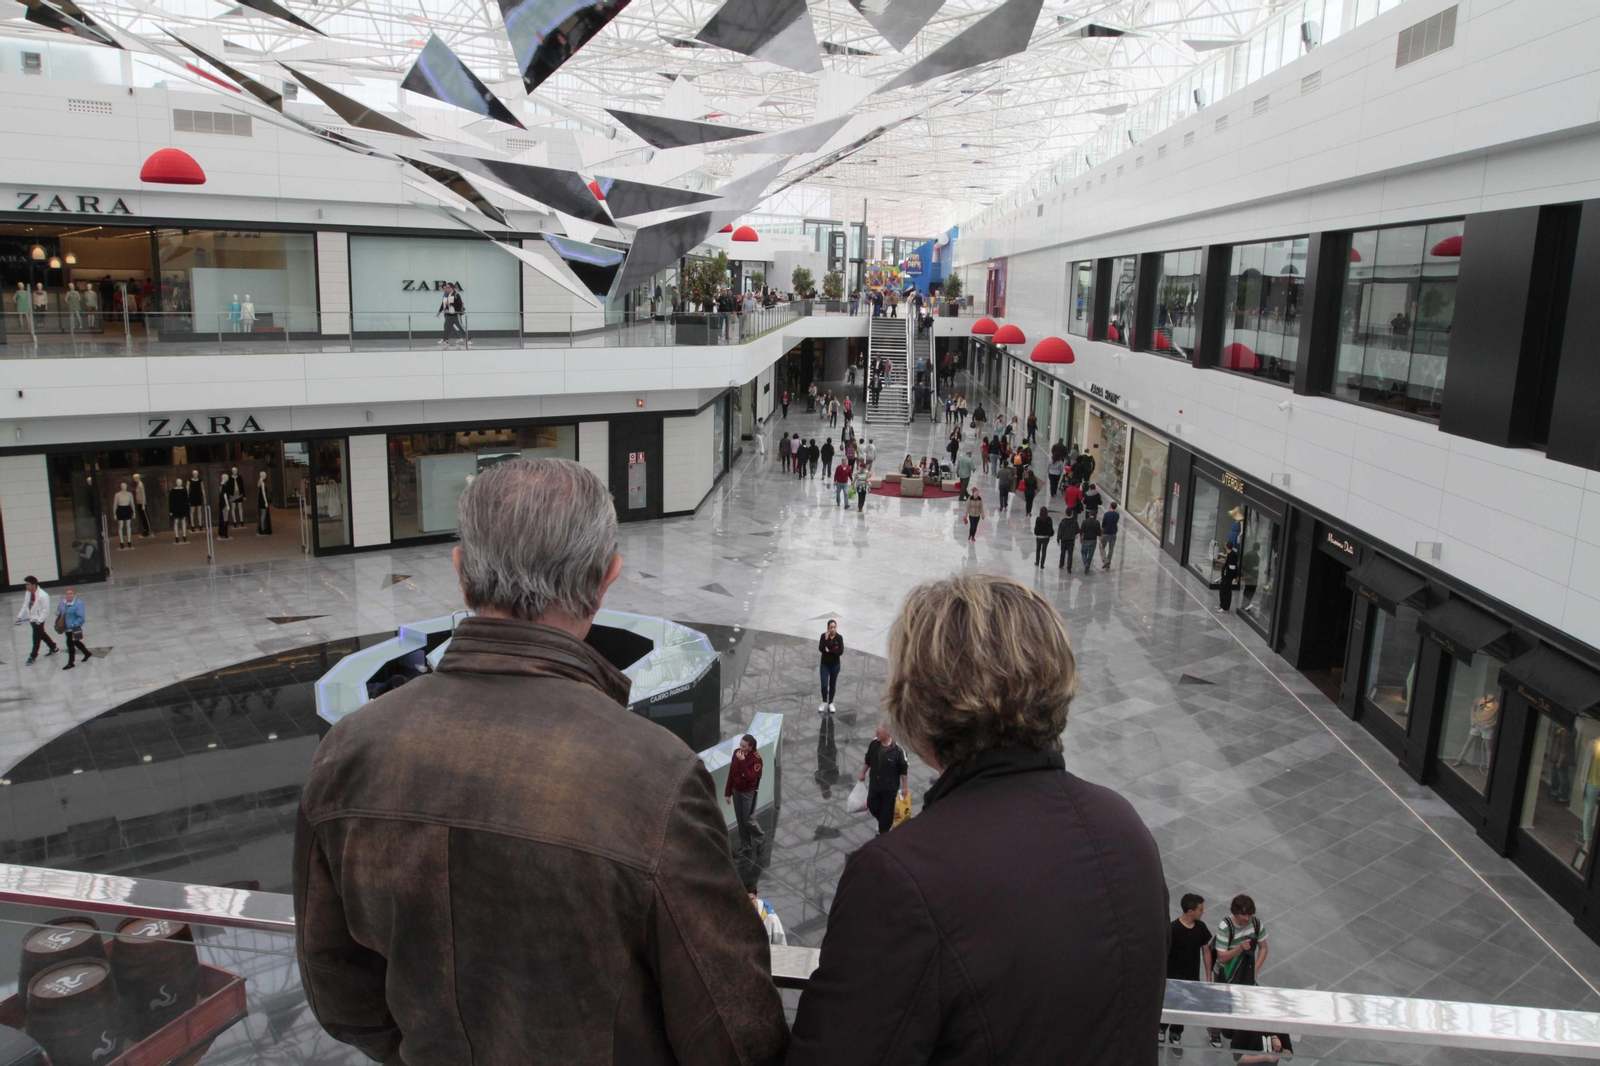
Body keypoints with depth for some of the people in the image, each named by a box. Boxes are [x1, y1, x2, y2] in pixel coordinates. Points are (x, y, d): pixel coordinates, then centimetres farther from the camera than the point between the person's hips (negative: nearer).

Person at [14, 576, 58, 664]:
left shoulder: (43, 595, -24)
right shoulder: (28, 593, -2)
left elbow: (45, 610, -20)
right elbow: (25, 605, 8)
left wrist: (39, 620, -23)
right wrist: (20, 616, 4)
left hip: (38, 620, -8)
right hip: (31, 618, 8)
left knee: (36, 637, 3)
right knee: (41, 634, 22)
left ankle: (33, 656, 17)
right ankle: (53, 648, 39)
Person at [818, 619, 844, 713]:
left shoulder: (839, 637, -9)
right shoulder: (823, 636, -7)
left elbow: (841, 652, -16)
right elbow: (821, 649, -18)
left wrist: (829, 651, -16)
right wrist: (826, 639, -24)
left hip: (835, 665, 0)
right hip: (825, 664, 0)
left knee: (832, 684, 10)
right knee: (824, 685, -5)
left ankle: (830, 703, 24)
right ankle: (824, 702, 17)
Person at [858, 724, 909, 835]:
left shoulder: (898, 749, -25)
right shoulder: (874, 743, -12)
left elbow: (904, 770, -14)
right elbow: (868, 760, 7)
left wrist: (905, 787, -9)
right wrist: (863, 774, 16)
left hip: (890, 786, -4)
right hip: (874, 783, 4)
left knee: (887, 810, 9)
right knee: (872, 805, 16)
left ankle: (883, 832, 31)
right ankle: (886, 823, 44)